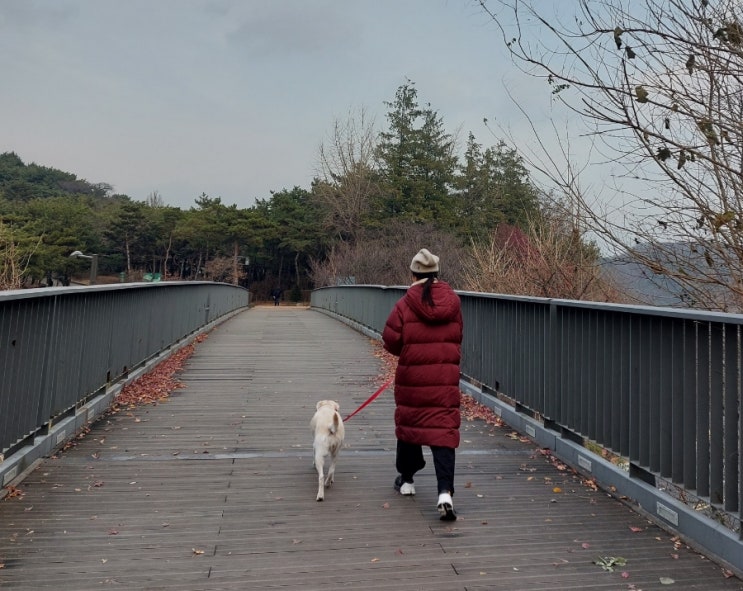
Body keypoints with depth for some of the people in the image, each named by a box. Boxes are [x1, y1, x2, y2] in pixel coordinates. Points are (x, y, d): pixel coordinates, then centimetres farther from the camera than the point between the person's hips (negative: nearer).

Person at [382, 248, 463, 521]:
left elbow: (390, 340, -7)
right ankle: (445, 492, -9)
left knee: (408, 422, 17)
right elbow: (457, 337, 11)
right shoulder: (453, 301, 2)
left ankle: (406, 479, 33)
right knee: (443, 429, 2)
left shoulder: (406, 303, -10)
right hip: (446, 376, 2)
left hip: (412, 375, -1)